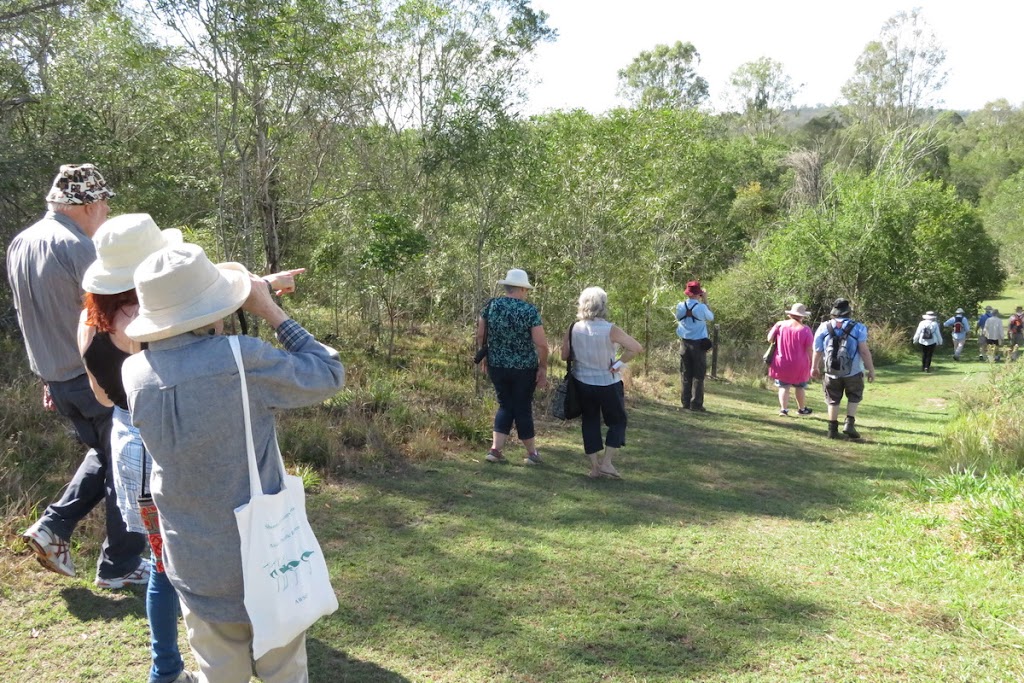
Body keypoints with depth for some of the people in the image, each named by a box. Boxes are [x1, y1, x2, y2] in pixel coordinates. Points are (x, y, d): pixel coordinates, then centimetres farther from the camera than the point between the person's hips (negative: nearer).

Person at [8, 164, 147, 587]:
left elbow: (30, 317, 14)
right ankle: (120, 566, 14)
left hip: (58, 380, 8)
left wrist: (47, 376, 21)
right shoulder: (79, 248, -19)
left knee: (103, 454, 25)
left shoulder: (19, 245, 7)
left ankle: (53, 528, 16)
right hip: (100, 377, -8)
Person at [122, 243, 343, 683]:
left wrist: (255, 297, 6)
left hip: (195, 561, 4)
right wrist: (270, 310, -6)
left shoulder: (135, 374, -9)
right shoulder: (242, 359, -24)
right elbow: (329, 375, -10)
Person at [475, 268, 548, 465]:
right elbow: (541, 344, -15)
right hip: (524, 368, -3)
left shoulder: (491, 305, -2)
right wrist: (543, 369, -4)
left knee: (505, 406, 18)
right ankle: (532, 453, 24)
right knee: (523, 408, 11)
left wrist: (484, 356, 18)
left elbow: (480, 335, 4)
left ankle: (495, 449, 10)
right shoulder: (530, 310, -12)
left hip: (496, 366, 3)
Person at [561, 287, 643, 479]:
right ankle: (606, 462, 7)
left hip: (583, 384, 3)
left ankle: (594, 466, 17)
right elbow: (637, 348, -22)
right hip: (608, 384, -3)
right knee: (617, 422, 15)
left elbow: (564, 356, 0)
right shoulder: (610, 330, -17)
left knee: (590, 422, 16)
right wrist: (618, 363, -12)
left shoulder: (573, 329, -9)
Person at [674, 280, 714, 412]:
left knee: (686, 375, 9)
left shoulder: (680, 306, -4)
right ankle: (696, 404, -3)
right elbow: (711, 317, 4)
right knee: (698, 375, 1)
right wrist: (705, 302, 7)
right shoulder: (701, 307, -13)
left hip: (685, 343, 4)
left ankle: (686, 403, 9)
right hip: (699, 344, -3)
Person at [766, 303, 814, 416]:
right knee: (800, 387, 16)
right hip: (799, 364, -1)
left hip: (781, 363, 1)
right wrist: (811, 364, 2)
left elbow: (770, 339, 1)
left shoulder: (780, 324, -5)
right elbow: (809, 349, -8)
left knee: (783, 386, 9)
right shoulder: (805, 329, -10)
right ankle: (802, 409, 28)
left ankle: (783, 409, 0)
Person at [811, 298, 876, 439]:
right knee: (854, 397, 18)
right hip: (853, 372, -2)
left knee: (833, 400, 12)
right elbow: (864, 351, -11)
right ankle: (849, 423, 3)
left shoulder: (823, 328, 0)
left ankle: (832, 429, 12)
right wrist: (871, 370, -4)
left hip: (832, 372, 2)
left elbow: (817, 351, 4)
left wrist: (814, 367, 18)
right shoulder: (858, 328, -7)